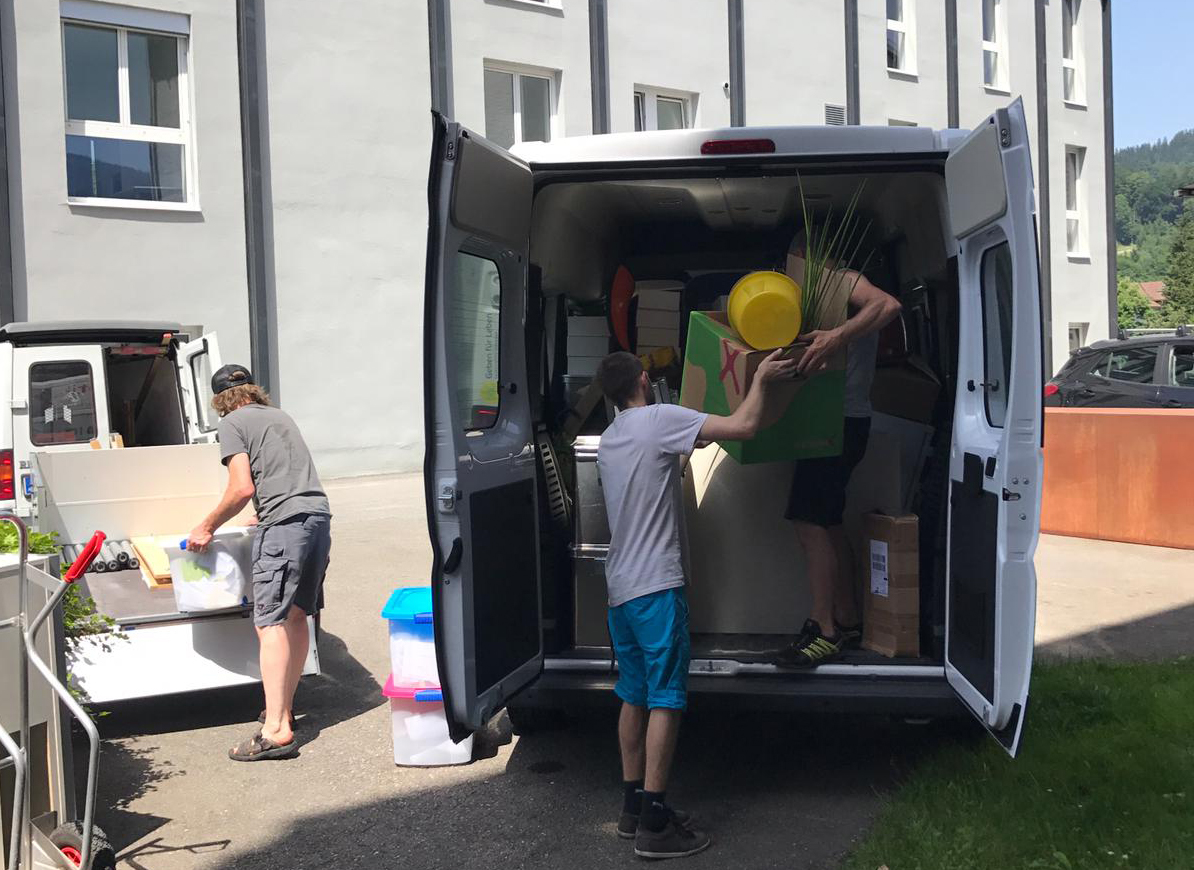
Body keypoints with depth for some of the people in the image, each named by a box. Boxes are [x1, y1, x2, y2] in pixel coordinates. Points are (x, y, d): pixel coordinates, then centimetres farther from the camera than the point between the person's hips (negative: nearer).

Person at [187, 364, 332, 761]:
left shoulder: (232, 422, 3)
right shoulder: (279, 415, 27)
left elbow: (243, 489, -7)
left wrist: (207, 527, 5)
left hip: (285, 524, -8)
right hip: (319, 516, 8)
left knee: (271, 624, -9)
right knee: (296, 617, 14)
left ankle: (276, 730, -13)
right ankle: (283, 710, 23)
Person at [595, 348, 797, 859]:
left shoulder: (608, 440, 15)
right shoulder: (659, 419, -10)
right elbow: (744, 427, -15)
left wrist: (687, 445, 39)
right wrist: (761, 379, -1)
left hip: (620, 587, 8)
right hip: (656, 586, -8)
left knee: (634, 696, 14)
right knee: (665, 700, -5)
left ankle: (632, 807, 21)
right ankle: (654, 824, -4)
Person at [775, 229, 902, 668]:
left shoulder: (845, 281, -9)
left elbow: (888, 305, -30)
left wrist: (838, 336, -40)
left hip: (844, 421, -10)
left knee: (809, 518, -13)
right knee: (828, 522, 13)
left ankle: (824, 631, -10)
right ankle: (847, 622, 21)